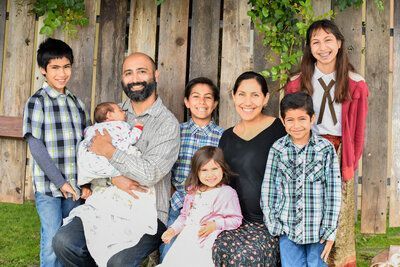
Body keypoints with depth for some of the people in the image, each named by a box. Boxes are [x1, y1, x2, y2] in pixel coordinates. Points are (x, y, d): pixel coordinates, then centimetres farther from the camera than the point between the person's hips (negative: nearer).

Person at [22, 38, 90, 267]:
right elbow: (36, 147, -10)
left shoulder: (77, 102, 9)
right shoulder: (36, 102, -5)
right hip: (48, 187, -4)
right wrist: (60, 182, -13)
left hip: (74, 186, 4)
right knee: (52, 243, 0)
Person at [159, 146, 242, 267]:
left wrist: (215, 225, -15)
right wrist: (173, 229, 10)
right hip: (186, 233, 6)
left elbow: (236, 219, -4)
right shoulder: (193, 191, 17)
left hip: (206, 238, -6)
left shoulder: (227, 193, -3)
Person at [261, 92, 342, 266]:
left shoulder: (326, 149, -4)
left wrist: (330, 231, -5)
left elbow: (333, 191, -4)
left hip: (318, 230, -1)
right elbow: (268, 189, 2)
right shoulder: (277, 149, -1)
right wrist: (273, 226, 0)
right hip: (287, 229, 1)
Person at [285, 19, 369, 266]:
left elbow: (358, 129, 3)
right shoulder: (298, 83, 0)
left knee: (339, 216, 5)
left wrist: (351, 161, 0)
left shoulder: (355, 84, -1)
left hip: (339, 155, 0)